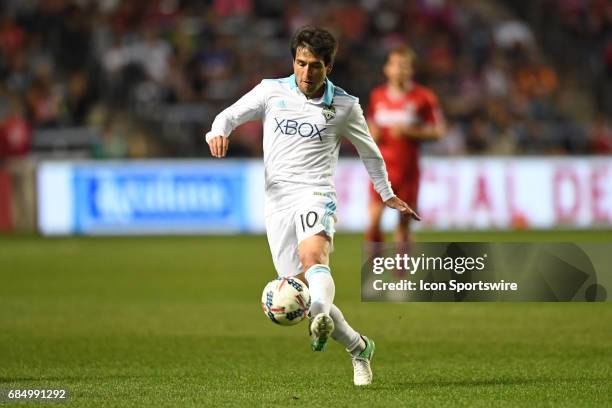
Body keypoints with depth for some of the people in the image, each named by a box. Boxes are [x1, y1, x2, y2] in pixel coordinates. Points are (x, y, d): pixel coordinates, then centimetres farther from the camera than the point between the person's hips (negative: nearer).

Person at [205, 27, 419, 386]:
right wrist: (219, 132, -16)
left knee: (313, 257, -35)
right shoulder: (271, 91, 7)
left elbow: (369, 151, 21)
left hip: (315, 195, -3)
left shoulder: (344, 106, 6)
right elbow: (231, 115, 9)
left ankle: (321, 321, -62)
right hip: (277, 203, 3)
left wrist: (388, 195, 30)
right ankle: (358, 347, 18)